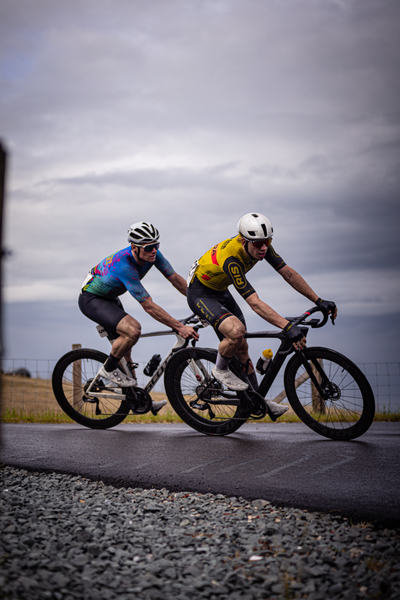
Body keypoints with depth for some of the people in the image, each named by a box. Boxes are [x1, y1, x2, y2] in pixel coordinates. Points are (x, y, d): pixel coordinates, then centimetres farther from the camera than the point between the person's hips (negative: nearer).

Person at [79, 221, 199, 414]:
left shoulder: (152, 253, -17)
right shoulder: (124, 266, -39)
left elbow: (176, 279, -8)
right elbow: (149, 306, -38)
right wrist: (179, 327, -38)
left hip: (109, 297, 8)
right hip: (91, 299, -8)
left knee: (124, 341, 10)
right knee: (133, 331, -27)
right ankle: (108, 369, -3)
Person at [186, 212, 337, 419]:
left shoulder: (261, 246, -16)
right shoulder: (231, 259, -39)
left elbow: (288, 273, -11)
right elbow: (255, 303, -43)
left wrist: (319, 301, -16)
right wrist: (288, 327, -50)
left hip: (220, 291, 8)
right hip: (200, 294, -8)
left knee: (242, 348, 9)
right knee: (236, 331, -32)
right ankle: (220, 370, -3)